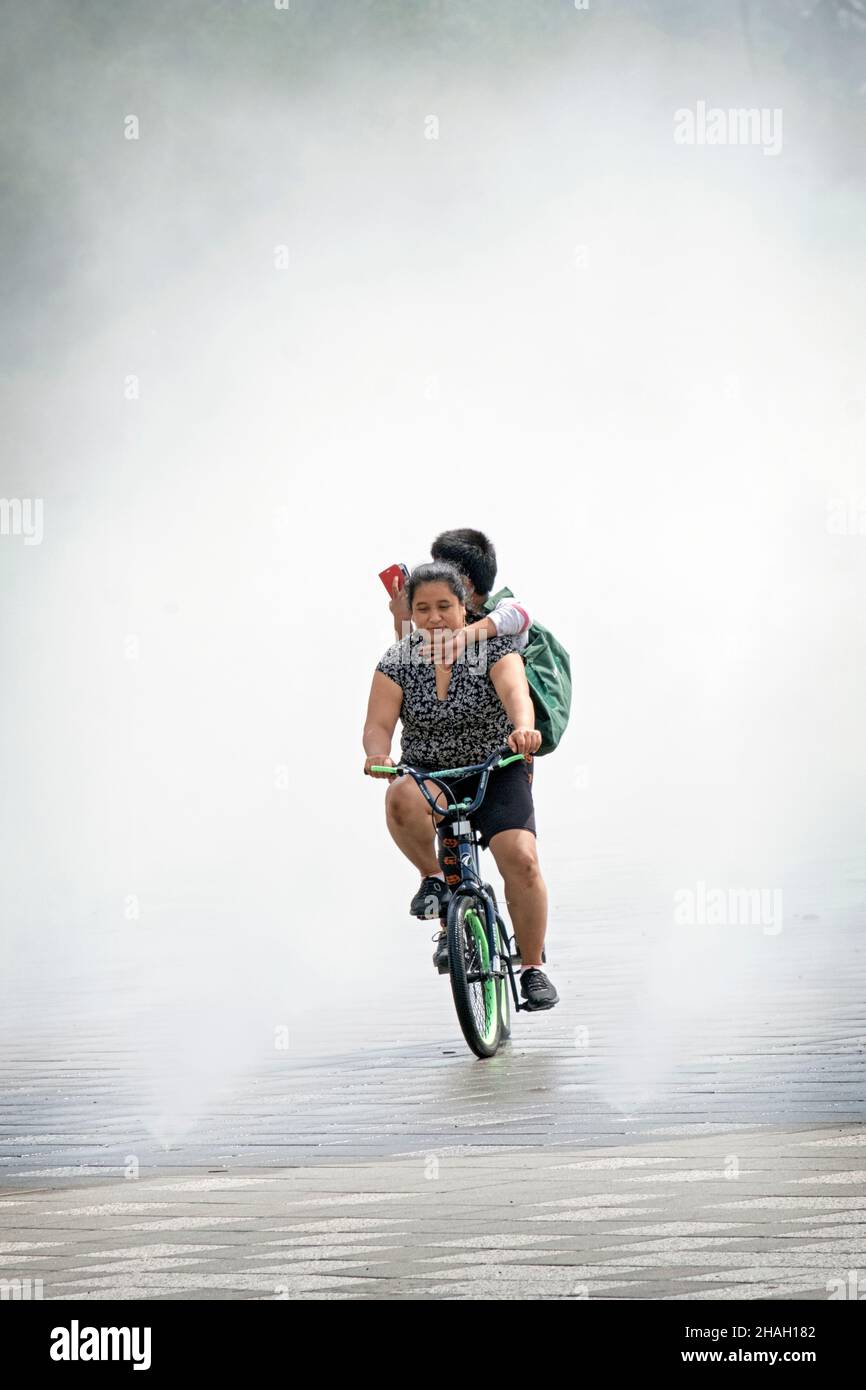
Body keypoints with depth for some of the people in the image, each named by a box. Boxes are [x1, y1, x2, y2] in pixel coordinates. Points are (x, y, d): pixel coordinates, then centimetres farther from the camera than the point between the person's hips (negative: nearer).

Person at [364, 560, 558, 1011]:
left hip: (496, 771, -1)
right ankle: (433, 878, -9)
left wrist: (523, 727, -53)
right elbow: (379, 723, -12)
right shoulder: (398, 661, -5)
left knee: (521, 859, -23)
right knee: (401, 800, -36)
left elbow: (514, 691, -30)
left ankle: (533, 967, -6)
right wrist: (377, 754, -37)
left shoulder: (493, 648, -11)